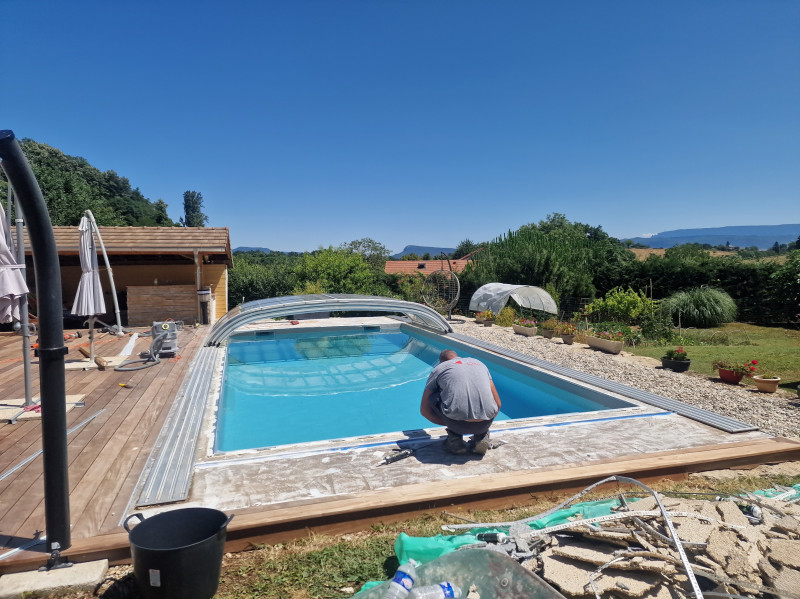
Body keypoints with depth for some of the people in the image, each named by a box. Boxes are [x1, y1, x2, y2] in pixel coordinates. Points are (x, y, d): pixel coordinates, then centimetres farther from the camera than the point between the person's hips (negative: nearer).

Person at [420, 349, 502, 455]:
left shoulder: (438, 368, 19)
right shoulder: (479, 363, 26)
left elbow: (424, 410, 23)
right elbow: (497, 404, 24)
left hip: (458, 424, -3)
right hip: (485, 424, 3)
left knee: (432, 396, 24)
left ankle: (455, 438, 15)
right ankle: (482, 436, 16)